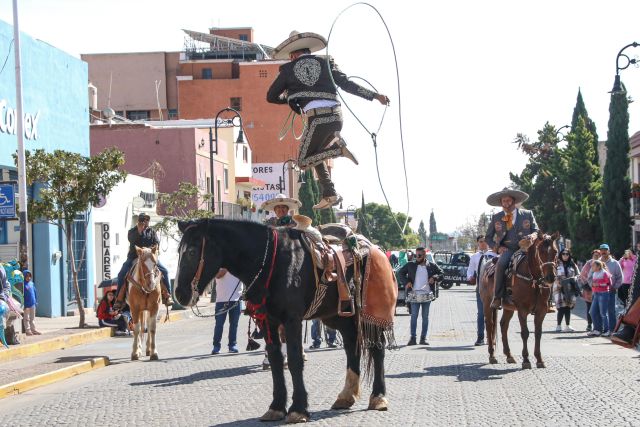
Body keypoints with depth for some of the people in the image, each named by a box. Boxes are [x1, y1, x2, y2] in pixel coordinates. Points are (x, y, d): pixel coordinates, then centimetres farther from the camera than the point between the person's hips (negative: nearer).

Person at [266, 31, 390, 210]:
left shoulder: (288, 69, 10)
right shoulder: (325, 62, 14)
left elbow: (271, 97, 19)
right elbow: (347, 84, 9)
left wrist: (289, 98, 37)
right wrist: (375, 96, 14)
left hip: (317, 119, -5)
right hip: (336, 116, 5)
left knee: (304, 161, 10)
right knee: (316, 153, 25)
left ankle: (338, 149, -12)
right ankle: (329, 195, 12)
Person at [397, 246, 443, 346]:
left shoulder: (432, 266, 3)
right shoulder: (410, 265, 3)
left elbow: (441, 273, 10)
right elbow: (400, 272, 12)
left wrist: (435, 278, -10)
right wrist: (406, 281, -3)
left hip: (427, 295, 1)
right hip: (415, 295, -1)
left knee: (425, 317, 6)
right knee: (414, 316, -2)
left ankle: (423, 338, 11)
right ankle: (413, 338, 0)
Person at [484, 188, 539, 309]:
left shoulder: (528, 214, 12)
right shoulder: (496, 218, 13)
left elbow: (536, 231, 13)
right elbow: (488, 238, 17)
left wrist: (532, 236, -13)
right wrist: (497, 247, -2)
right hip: (506, 249, 0)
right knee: (501, 263, -35)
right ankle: (498, 297, -30)